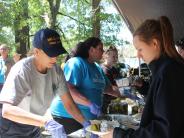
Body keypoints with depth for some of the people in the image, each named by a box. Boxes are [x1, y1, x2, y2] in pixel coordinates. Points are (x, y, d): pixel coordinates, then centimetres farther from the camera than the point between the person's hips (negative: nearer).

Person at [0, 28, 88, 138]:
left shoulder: (56, 71, -13)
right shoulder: (21, 70, -29)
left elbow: (68, 103, -7)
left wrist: (86, 124, -22)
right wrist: (46, 122, -47)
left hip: (33, 127, 5)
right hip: (12, 128, -5)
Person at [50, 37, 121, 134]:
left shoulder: (97, 68, 12)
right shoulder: (76, 63, -16)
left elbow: (106, 86, 23)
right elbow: (67, 90, -26)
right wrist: (90, 104, -31)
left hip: (89, 117, 9)